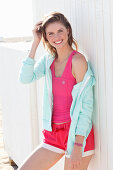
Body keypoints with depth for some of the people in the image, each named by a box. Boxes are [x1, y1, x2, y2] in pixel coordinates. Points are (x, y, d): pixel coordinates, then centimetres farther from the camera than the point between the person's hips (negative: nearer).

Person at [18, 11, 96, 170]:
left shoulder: (77, 60, -13)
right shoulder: (49, 59, 8)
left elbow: (86, 104, -14)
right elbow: (25, 78, -5)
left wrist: (78, 146, -18)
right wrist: (35, 43, -6)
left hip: (77, 133, -6)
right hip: (54, 133, 7)